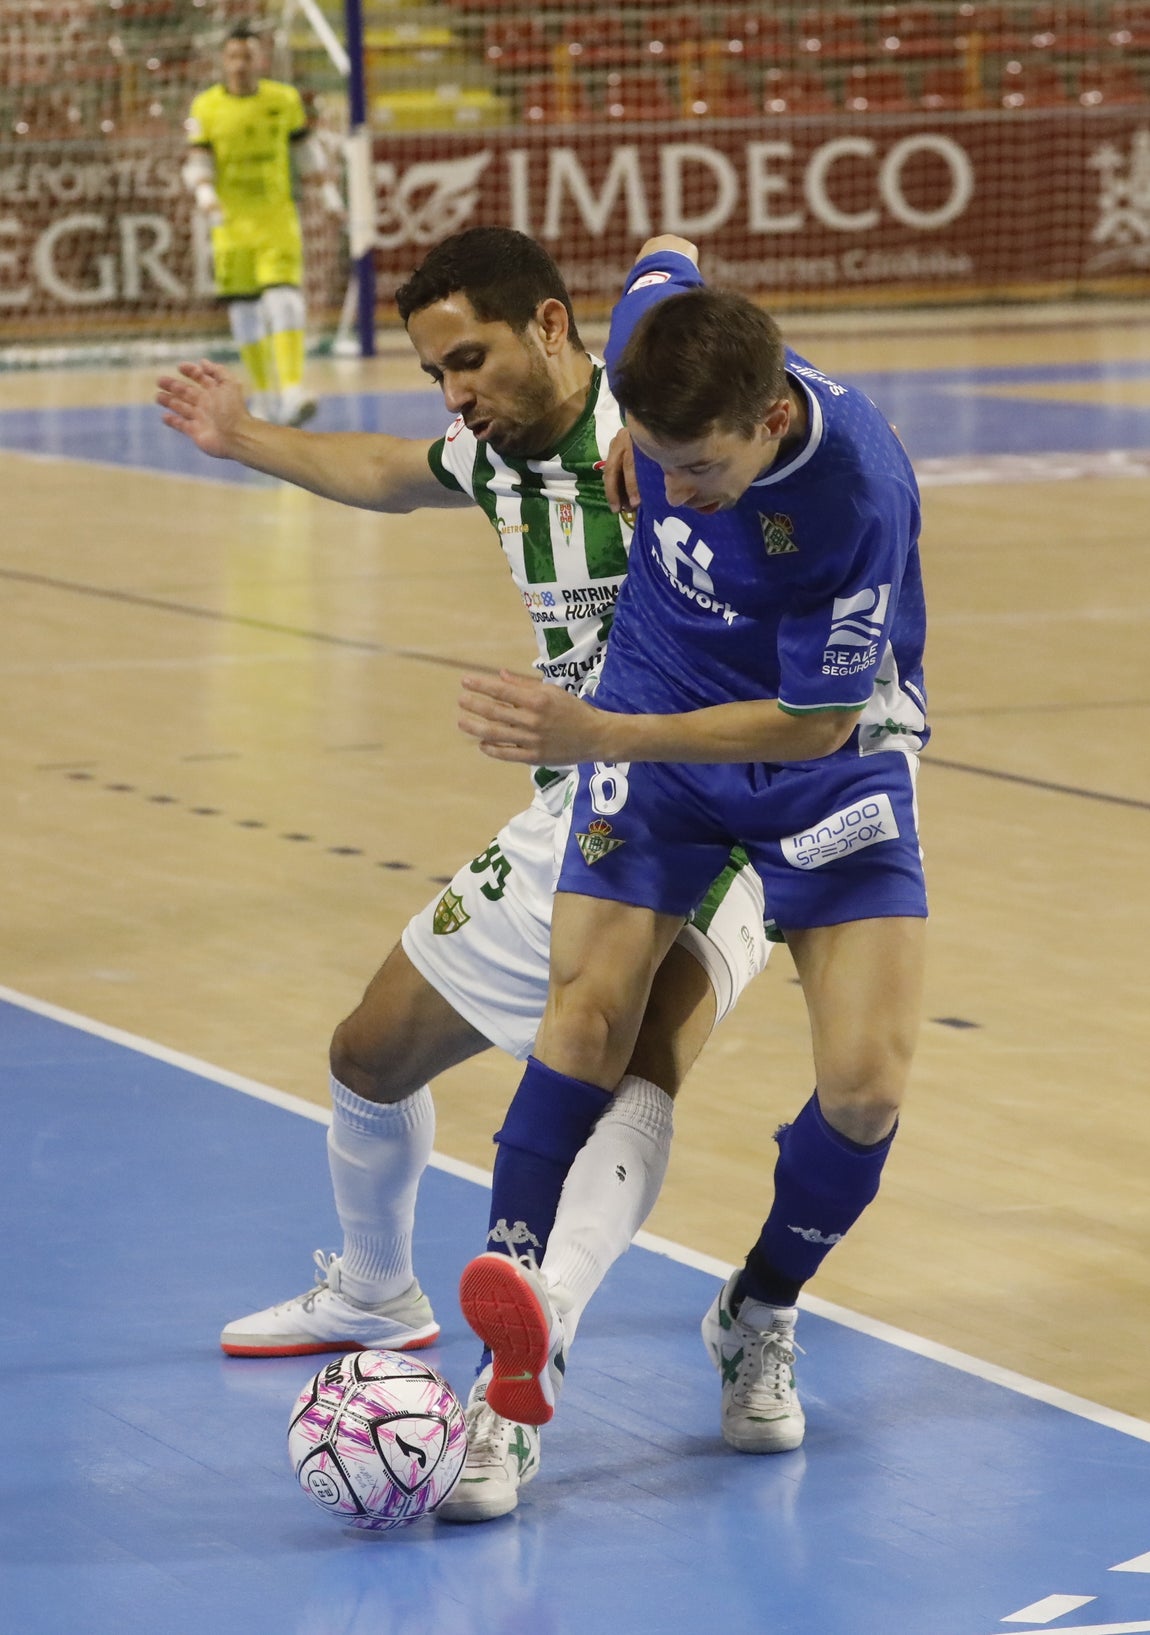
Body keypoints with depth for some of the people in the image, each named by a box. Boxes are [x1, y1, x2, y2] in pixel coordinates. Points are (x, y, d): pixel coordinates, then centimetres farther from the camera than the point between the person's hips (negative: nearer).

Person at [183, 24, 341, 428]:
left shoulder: (285, 100, 2)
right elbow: (196, 163, -4)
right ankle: (263, 395, 21)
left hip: (278, 220, -1)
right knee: (244, 310, 6)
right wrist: (204, 193, -24)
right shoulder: (206, 107, -1)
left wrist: (328, 186, 8)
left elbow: (305, 145, 15)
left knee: (283, 299, -17)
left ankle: (292, 391, -26)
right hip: (231, 224, 1)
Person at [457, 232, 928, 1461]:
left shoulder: (860, 493, -34)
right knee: (586, 1019, -18)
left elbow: (814, 722, -24)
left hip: (831, 751, -3)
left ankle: (759, 1321, 15)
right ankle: (518, 1349, -18)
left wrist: (596, 736, -29)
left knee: (866, 1084, -13)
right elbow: (667, 256, 5)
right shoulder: (655, 348, -22)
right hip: (657, 721, 3)